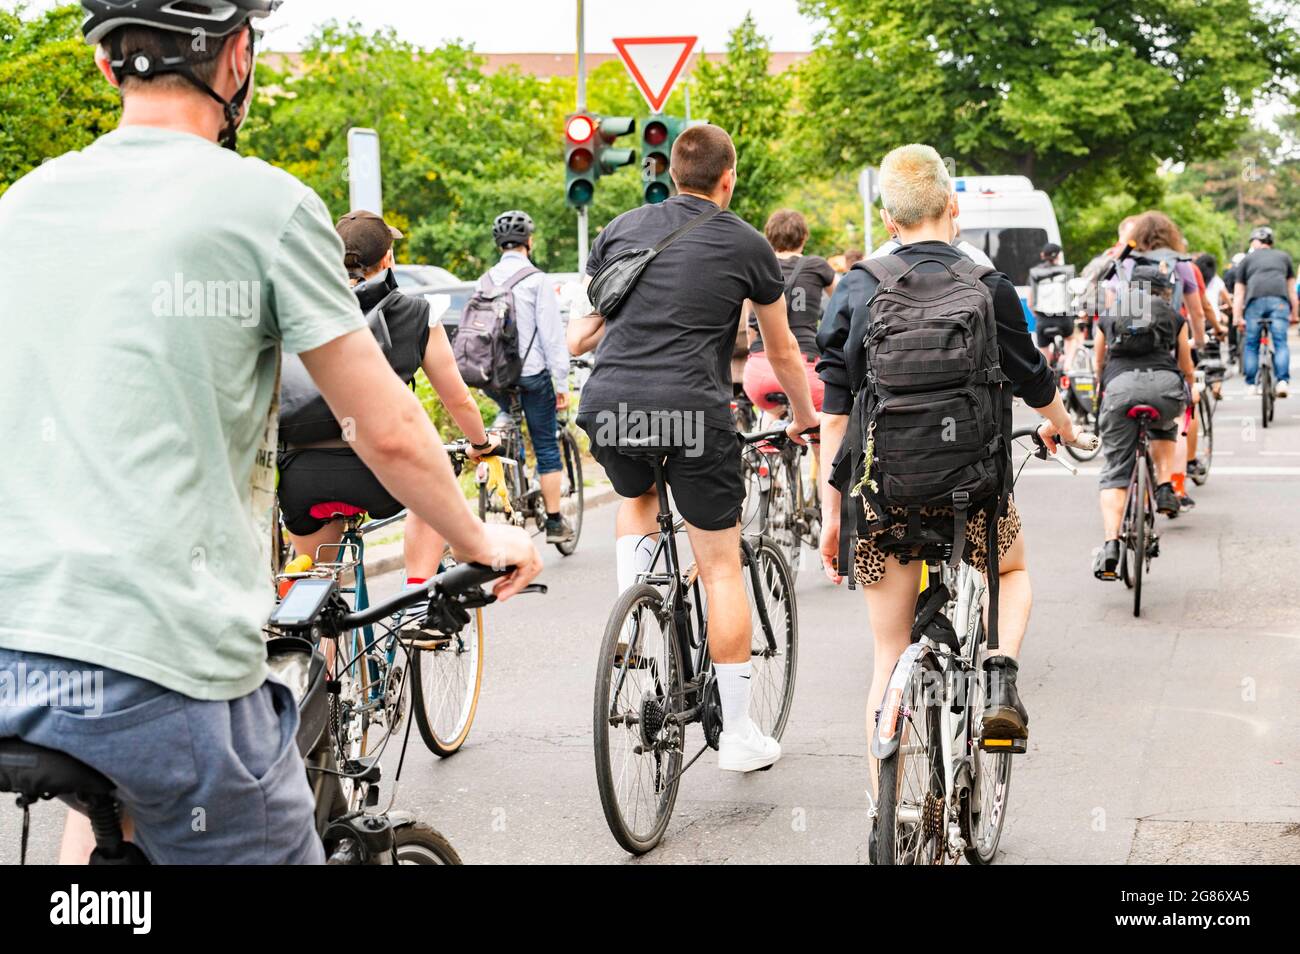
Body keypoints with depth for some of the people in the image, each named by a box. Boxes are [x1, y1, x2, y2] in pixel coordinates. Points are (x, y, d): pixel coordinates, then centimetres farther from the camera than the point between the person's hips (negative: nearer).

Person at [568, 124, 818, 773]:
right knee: (721, 567, 9)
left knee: (636, 497, 35)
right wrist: (804, 416, 38)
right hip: (692, 411, -3)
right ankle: (738, 733, 13)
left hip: (607, 404, 3)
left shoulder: (622, 229, 15)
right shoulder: (746, 245, 10)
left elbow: (577, 339, 18)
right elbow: (783, 353, 22)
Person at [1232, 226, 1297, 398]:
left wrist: (1237, 317, 15)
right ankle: (1283, 381, -17)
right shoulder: (1284, 257, 28)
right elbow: (1292, 288, 26)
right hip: (1279, 300, 1)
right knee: (1281, 343, -3)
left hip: (1255, 301, 0)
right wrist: (1294, 313, 28)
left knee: (1251, 344, 6)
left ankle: (1251, 384, 5)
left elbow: (1239, 292, 17)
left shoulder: (1247, 259, 23)